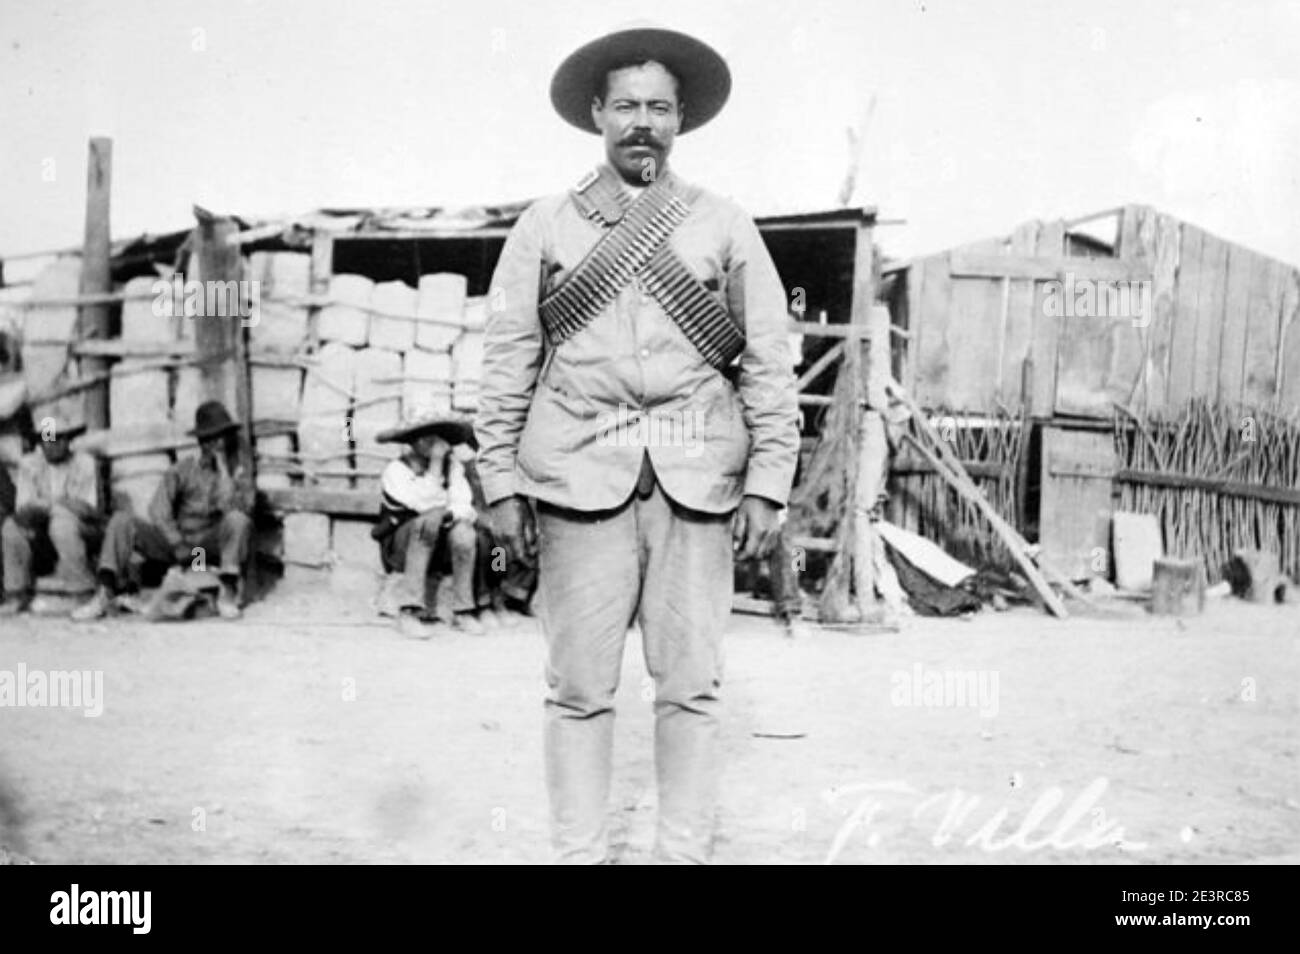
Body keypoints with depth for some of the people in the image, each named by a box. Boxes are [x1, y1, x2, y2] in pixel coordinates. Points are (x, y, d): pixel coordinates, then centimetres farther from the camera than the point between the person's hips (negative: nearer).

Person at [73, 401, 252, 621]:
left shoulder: (238, 474, 5)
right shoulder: (182, 470, 8)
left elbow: (233, 507, -16)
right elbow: (158, 509, -3)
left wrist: (223, 468, -14)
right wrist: (179, 546, -13)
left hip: (212, 545, -2)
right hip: (174, 541, 2)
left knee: (238, 519, -32)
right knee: (122, 519, -18)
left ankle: (228, 595, -30)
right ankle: (105, 596, -25)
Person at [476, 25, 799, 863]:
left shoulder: (726, 228, 10)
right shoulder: (545, 229, 9)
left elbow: (769, 364, 7)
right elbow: (507, 364, 7)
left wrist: (768, 484, -1)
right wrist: (502, 484, 1)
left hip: (697, 483, 1)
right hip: (580, 479, 0)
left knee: (691, 685, 1)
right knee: (580, 686, 0)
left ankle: (686, 851, 11)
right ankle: (580, 852, 10)